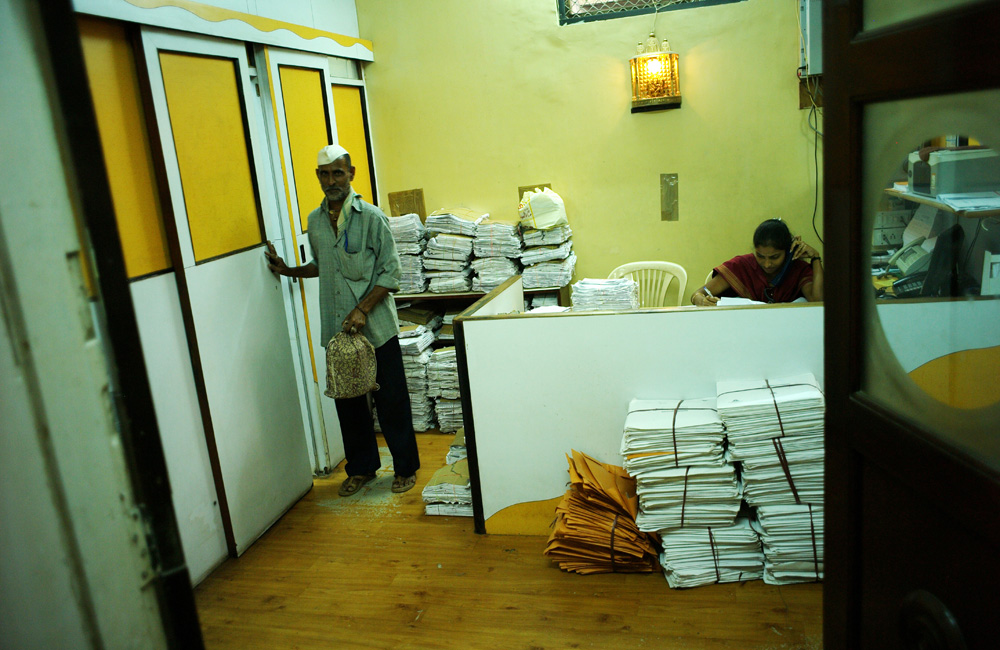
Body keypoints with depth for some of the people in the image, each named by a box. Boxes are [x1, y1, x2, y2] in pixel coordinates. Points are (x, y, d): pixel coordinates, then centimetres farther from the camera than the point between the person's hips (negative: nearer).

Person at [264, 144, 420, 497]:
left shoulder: (372, 217, -8)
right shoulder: (314, 221, 8)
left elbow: (391, 272, -10)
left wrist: (363, 309, -18)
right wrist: (289, 270, 9)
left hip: (376, 328, -5)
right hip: (335, 330, 5)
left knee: (391, 400, 4)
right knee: (347, 401, 13)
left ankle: (406, 468, 21)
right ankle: (362, 467, 30)